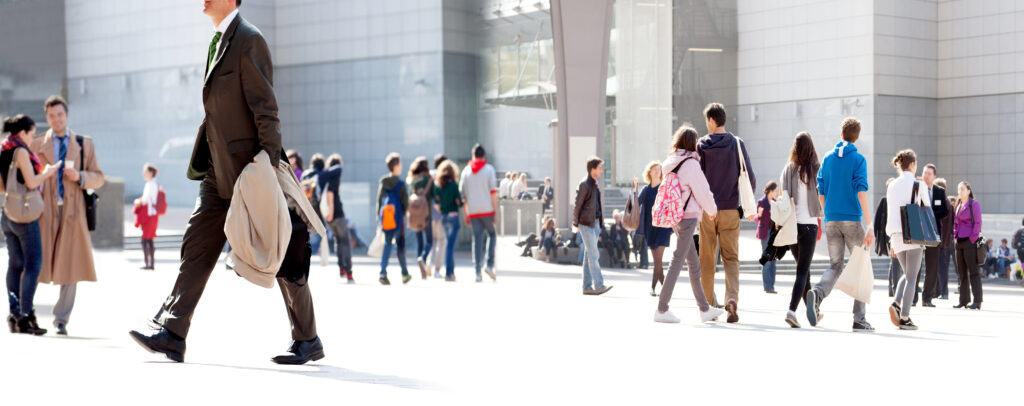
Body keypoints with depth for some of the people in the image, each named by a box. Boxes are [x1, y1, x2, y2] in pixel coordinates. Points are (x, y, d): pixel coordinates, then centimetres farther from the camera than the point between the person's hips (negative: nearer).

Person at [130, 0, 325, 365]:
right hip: (219, 173, 9)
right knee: (197, 246, 3)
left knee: (282, 256, 0)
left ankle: (308, 341, 10)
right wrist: (206, 164, 19)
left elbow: (266, 109, -17)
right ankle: (171, 334, 2)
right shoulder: (219, 41, 15)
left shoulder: (249, 40, -12)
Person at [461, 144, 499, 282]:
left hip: (473, 211, 2)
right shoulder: (489, 169, 0)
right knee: (492, 235, 13)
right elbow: (493, 192, -7)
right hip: (487, 209, -2)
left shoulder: (466, 171, 10)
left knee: (477, 239, 4)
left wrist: (466, 215, 15)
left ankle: (478, 272, -2)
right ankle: (489, 264, -6)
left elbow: (462, 194, 10)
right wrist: (495, 211, -4)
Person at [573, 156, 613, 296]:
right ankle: (599, 285, -13)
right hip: (586, 223, -8)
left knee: (589, 255, 8)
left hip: (595, 223, 8)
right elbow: (577, 205, -10)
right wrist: (575, 224, -8)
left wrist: (600, 223, 18)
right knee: (593, 254, -11)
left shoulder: (595, 184, 14)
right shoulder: (584, 185, -11)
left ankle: (587, 287, 11)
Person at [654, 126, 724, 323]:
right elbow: (702, 190, -9)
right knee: (677, 261, -5)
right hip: (688, 216, -8)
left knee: (694, 264, 13)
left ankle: (705, 309, 19)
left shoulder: (670, 163, 10)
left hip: (675, 217, 8)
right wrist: (712, 210, 8)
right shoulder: (690, 163, -13)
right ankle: (661, 310, -5)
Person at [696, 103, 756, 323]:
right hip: (730, 210, 0)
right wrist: (749, 206, 12)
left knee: (707, 259, 10)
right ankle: (732, 298, -19)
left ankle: (708, 306, 14)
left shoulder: (701, 146, -3)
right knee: (731, 258, 4)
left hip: (706, 210, 0)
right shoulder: (737, 144, 0)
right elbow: (750, 178, -2)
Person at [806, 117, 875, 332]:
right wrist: (870, 226, -14)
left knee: (835, 266, 10)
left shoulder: (827, 158, 9)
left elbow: (821, 194, 10)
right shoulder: (858, 159, -4)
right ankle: (859, 320, 3)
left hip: (831, 220, 4)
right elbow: (861, 193, -13)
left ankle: (817, 293, -22)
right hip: (852, 219, -4)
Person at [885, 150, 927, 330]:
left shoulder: (891, 186, 12)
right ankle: (905, 318, -5)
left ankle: (896, 303, -5)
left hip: (896, 235, 5)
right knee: (912, 276, 0)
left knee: (908, 274, 19)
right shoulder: (919, 185, -3)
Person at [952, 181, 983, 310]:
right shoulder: (957, 205, 17)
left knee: (973, 271, -7)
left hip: (970, 241, -7)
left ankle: (977, 301, -7)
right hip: (959, 242, 7)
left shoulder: (974, 204, -4)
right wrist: (955, 237, 11)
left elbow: (978, 223, -8)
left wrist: (972, 239, -13)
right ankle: (964, 300, 12)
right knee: (961, 272, 8)